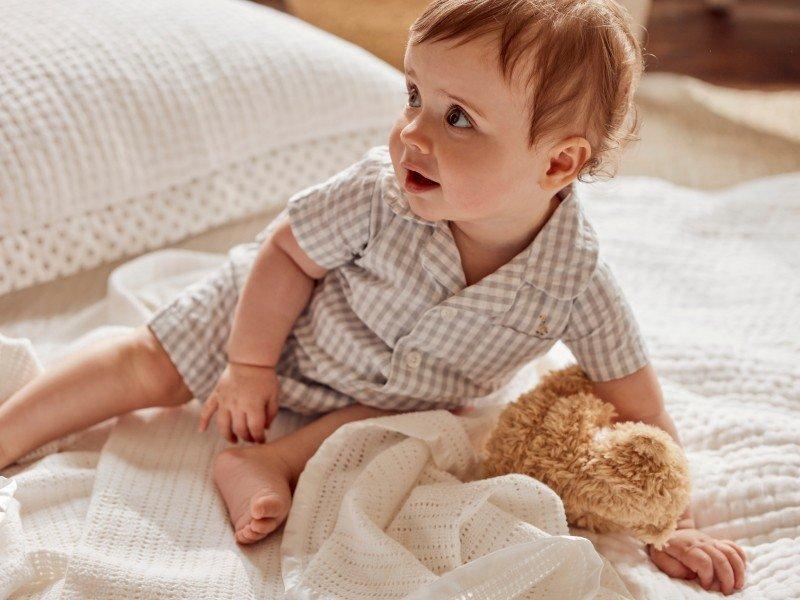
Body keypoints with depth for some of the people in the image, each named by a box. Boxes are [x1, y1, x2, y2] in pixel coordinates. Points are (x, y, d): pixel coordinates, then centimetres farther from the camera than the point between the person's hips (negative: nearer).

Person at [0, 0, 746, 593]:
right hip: (273, 319, -1)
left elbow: (638, 410, -23)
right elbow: (285, 253, -20)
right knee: (149, 367, -3)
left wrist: (676, 527, -22)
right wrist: (249, 368, -13)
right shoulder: (381, 196, -37)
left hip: (399, 397, 2)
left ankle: (260, 463, -19)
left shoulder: (578, 283, -35)